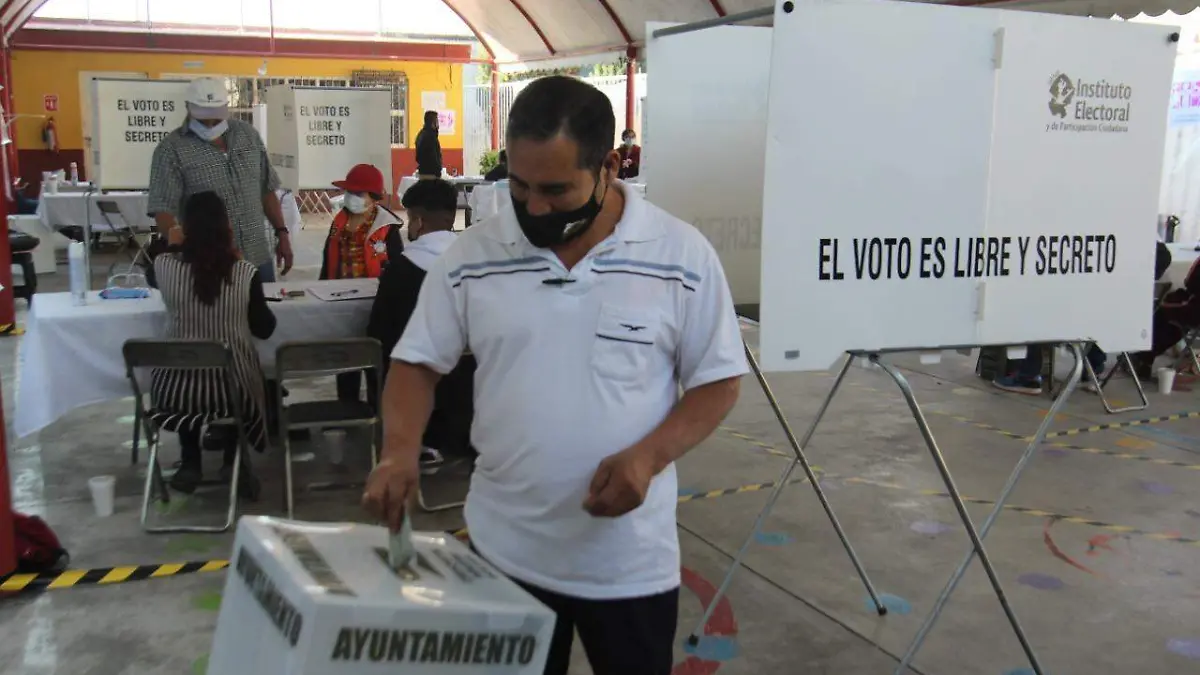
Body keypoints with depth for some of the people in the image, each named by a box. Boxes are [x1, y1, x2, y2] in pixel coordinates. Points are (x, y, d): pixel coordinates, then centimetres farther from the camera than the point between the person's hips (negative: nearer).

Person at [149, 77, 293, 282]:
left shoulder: (248, 134, 6)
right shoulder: (171, 149, -8)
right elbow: (163, 210, -14)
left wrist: (282, 234, 9)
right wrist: (181, 241, -32)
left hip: (258, 260, 4)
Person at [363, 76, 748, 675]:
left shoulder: (682, 255, -8)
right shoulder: (472, 255, -3)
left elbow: (717, 381, -3)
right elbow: (419, 361, 3)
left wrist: (648, 456, -19)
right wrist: (400, 450, -15)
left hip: (629, 556, -1)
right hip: (504, 550, 2)